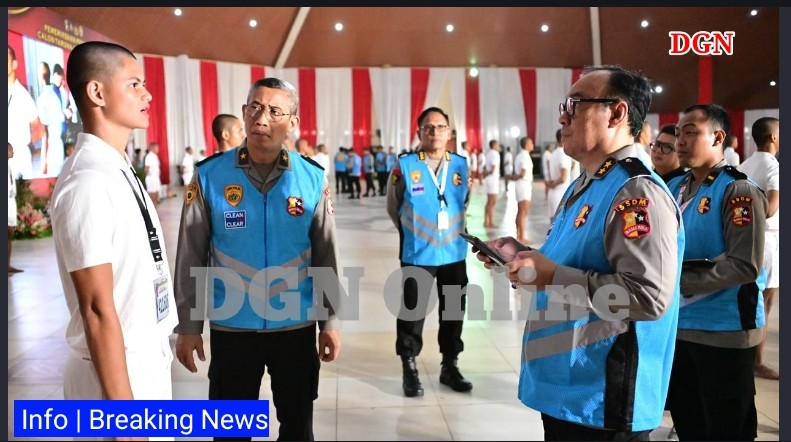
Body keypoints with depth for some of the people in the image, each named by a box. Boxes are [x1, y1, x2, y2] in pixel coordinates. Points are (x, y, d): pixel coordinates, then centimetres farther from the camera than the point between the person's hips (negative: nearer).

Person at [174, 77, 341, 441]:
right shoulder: (209, 176, -8)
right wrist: (187, 326, -2)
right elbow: (190, 258, -4)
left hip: (296, 325, 1)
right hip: (230, 326, 0)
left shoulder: (313, 179, -5)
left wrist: (329, 321, 2)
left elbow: (325, 258, 1)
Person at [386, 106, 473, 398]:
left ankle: (450, 366, 30)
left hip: (454, 252, 4)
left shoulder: (461, 165, 0)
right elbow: (393, 208, 3)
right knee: (412, 311, 6)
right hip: (417, 254, -3)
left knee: (454, 310, 13)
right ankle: (410, 369, 22)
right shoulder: (404, 166, -9)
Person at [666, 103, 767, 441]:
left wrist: (680, 282, -21)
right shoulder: (674, 188, 7)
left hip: (723, 331, -7)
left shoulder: (739, 191, -15)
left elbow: (745, 266, -22)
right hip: (678, 324, 7)